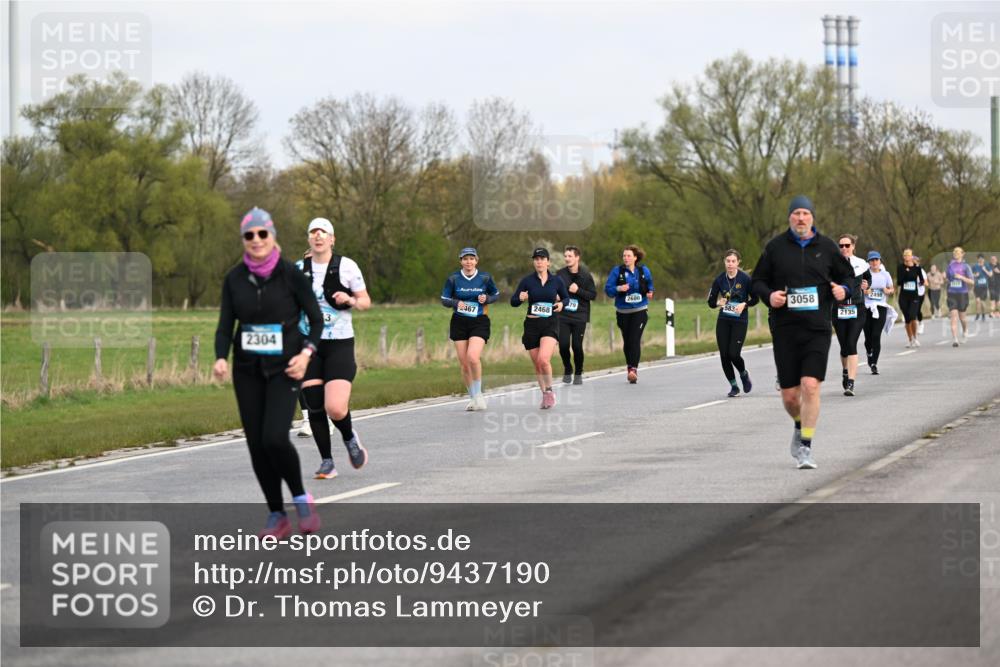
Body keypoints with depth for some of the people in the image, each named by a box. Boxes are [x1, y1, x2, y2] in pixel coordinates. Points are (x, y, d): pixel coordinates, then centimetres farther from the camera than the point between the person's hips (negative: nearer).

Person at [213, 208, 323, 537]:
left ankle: (301, 498, 4)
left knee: (274, 438, -20)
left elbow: (316, 319, -1)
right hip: (247, 370, 4)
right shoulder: (234, 279, 1)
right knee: (256, 444, 2)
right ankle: (276, 515, 15)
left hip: (283, 369, -4)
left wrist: (307, 352, -17)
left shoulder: (291, 275, -7)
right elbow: (225, 325, 1)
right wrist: (221, 358, -17)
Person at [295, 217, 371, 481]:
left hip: (340, 343, -3)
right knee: (314, 407, 0)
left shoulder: (346, 266, -1)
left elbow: (366, 301, 5)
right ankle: (327, 462, 13)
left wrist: (351, 300, -15)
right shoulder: (299, 269, 7)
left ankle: (349, 438, 17)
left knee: (335, 409, -16)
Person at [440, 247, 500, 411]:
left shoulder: (485, 277, -1)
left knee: (473, 357, -23)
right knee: (464, 364, 3)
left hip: (479, 323, -2)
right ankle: (473, 398, 18)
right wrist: (456, 303, -17)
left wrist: (486, 299, -10)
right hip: (459, 323, 2)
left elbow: (496, 294, 12)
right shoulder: (453, 278, 0)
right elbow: (444, 299, 4)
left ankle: (478, 393, -5)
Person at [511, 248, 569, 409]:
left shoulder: (556, 280, 1)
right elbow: (513, 301, 0)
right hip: (532, 324, 2)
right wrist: (520, 298, -22)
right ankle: (545, 395, 26)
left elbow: (566, 297, 16)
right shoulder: (527, 280, 0)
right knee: (537, 364, 7)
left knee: (543, 359, -22)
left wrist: (562, 303, -6)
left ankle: (549, 390, 0)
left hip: (550, 324, -2)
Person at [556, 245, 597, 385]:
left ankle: (578, 374, 18)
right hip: (563, 316, 2)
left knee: (577, 346, -3)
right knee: (563, 345, -7)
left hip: (580, 317, -2)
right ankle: (567, 370, 18)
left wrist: (578, 291, -16)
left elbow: (593, 295, -3)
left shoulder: (585, 275, -3)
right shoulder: (560, 274, 2)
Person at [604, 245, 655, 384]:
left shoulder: (644, 271, 3)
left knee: (635, 339, -15)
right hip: (623, 312, 1)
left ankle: (633, 369, -20)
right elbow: (607, 289, -5)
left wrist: (649, 293, -2)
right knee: (627, 341, 8)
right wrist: (618, 289, -23)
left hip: (639, 311, -1)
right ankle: (631, 367, 26)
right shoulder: (617, 271, -3)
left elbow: (650, 285, 19)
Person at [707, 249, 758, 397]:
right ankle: (733, 386, 16)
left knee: (733, 354, -13)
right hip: (723, 321, 3)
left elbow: (754, 299, 0)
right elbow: (711, 302, 5)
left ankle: (744, 375, 20)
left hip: (740, 321, -3)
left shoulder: (745, 278, -8)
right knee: (724, 355, -1)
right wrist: (718, 303, -16)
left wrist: (744, 305, -18)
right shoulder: (719, 279, 0)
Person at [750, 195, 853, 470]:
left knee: (811, 386, -16)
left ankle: (805, 447, -9)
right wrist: (768, 295, -10)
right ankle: (800, 426, 37)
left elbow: (847, 276, 17)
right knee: (789, 394, 4)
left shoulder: (826, 247, 6)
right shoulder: (775, 247, 4)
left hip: (817, 330, -1)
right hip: (785, 330, 1)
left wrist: (844, 290, -5)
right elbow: (757, 280, 10)